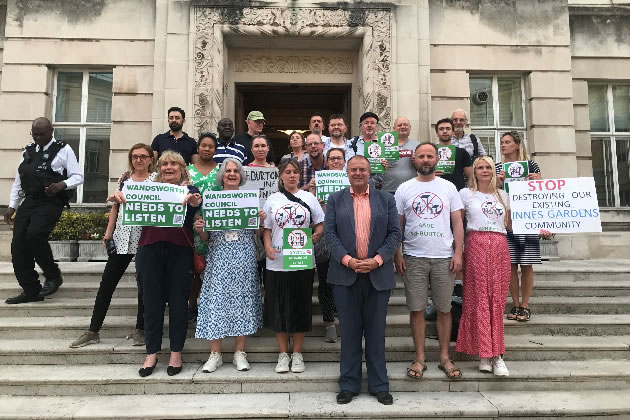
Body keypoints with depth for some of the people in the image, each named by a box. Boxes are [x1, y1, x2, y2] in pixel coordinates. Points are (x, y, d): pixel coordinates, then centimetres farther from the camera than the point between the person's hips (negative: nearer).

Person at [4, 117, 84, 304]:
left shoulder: (63, 150, 0)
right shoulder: (28, 151, 18)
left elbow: (78, 176, -3)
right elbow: (18, 181, 20)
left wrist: (62, 184, -23)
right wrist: (12, 206, 14)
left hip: (51, 202, -6)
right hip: (29, 202, 7)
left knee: (34, 235, -26)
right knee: (18, 244, -1)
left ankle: (53, 276, -3)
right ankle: (31, 291, 8)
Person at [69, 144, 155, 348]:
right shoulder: (124, 177, 11)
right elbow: (116, 206, 14)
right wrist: (108, 232, 10)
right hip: (122, 238, 4)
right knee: (107, 282, 6)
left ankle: (140, 330, 20)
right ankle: (93, 331, 17)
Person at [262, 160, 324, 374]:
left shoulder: (309, 198, 7)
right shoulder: (272, 200, 8)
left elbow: (320, 224, 9)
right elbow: (267, 229, 8)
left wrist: (317, 235, -12)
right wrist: (268, 247, -9)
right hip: (277, 262, 1)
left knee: (301, 307, 6)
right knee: (279, 308, 6)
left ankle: (297, 354, 21)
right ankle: (283, 354, 20)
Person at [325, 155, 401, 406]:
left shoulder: (386, 199, 8)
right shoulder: (335, 200, 8)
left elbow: (395, 233, 2)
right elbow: (330, 233, 0)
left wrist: (377, 260, -11)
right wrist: (347, 260, -13)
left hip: (378, 274, 0)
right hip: (345, 274, 0)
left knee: (376, 332, 8)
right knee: (349, 331, 7)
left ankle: (379, 385, 20)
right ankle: (348, 385, 19)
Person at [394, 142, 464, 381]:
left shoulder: (448, 187, 7)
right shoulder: (404, 189, 5)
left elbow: (457, 223, 6)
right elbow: (397, 224, 5)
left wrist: (458, 253, -3)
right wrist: (397, 254, -3)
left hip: (444, 257, 1)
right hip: (414, 258, 0)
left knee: (444, 309, 8)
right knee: (417, 309, 4)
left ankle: (445, 358, 22)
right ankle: (419, 359, 17)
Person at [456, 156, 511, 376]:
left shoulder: (502, 195, 19)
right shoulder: (465, 194, 8)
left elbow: (510, 225, 20)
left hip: (500, 247, 3)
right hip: (476, 245, -3)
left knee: (497, 300, 0)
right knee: (479, 299, -5)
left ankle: (495, 353, 6)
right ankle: (485, 353, 3)